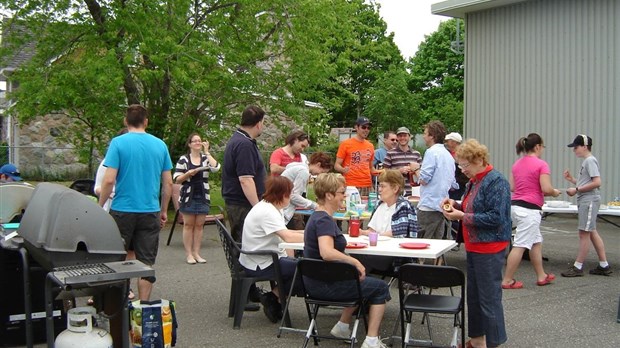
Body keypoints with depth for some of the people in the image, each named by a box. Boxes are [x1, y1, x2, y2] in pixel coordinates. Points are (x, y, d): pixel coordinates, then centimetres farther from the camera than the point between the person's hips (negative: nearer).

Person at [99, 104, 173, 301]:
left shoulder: (118, 143, -6)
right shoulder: (160, 145, 4)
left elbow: (109, 180, -13)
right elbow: (168, 183, 6)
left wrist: (100, 207, -1)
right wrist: (164, 211, 16)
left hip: (122, 211, -2)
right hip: (150, 212, 2)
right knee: (146, 263, 7)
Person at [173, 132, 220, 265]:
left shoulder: (206, 158, 7)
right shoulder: (183, 159, 1)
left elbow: (216, 167, -14)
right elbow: (176, 179, -1)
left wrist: (206, 151, -10)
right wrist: (188, 173, -18)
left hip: (203, 197, 2)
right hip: (188, 197, -2)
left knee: (199, 225, 4)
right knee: (188, 225, 0)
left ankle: (196, 253, 10)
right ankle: (189, 254, 4)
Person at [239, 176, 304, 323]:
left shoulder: (268, 207, 11)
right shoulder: (267, 212, -22)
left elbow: (284, 232, 17)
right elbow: (288, 237, -30)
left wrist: (305, 232, 3)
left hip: (263, 259, 11)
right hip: (259, 265, -11)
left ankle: (274, 299, 9)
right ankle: (273, 298, 1)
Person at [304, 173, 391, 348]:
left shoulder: (317, 216, 10)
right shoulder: (324, 220, -22)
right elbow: (327, 253, -37)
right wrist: (355, 262, -27)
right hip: (326, 284, -10)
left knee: (362, 282, 31)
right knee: (380, 287, 4)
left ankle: (342, 326, 28)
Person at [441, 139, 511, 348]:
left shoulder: (496, 182, -17)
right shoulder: (474, 181, 12)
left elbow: (495, 218, -23)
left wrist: (462, 216, -21)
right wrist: (455, 205, 4)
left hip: (489, 249, -10)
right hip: (474, 246, 10)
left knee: (489, 298, -3)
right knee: (473, 296, 16)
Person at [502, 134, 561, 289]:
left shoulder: (517, 164, 10)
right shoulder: (541, 164, -11)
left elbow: (511, 187, 11)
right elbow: (546, 189, -17)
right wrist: (555, 192, 3)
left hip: (515, 205, 8)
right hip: (530, 209, -8)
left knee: (536, 242, 20)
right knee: (520, 245, -3)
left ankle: (541, 276, 29)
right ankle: (507, 281, 1)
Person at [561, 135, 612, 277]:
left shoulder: (590, 160, -12)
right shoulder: (586, 161, 17)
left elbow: (597, 182, -21)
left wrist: (577, 190, -18)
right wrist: (571, 179, 11)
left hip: (589, 200, -10)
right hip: (585, 201, 10)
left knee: (584, 233, -6)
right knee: (592, 232, 12)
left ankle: (578, 267, -3)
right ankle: (604, 265, 18)